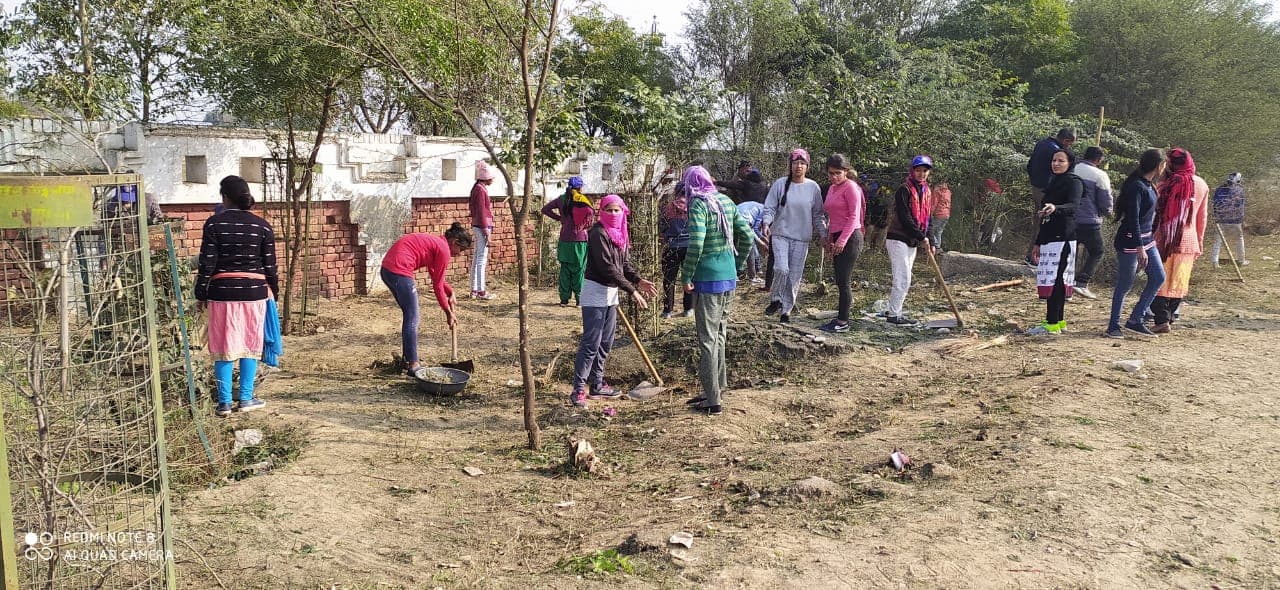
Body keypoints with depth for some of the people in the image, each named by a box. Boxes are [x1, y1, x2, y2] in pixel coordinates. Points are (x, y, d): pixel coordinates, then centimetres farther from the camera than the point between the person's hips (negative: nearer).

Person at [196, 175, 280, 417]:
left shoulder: (214, 224, -5)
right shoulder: (262, 226, 0)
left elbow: (207, 262, -5)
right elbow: (269, 264, 3)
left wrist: (201, 294, 3)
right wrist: (273, 290, 16)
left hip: (222, 291, -1)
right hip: (254, 291, 1)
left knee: (224, 347, 5)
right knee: (250, 345, 10)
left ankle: (225, 402, 7)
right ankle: (246, 399, 13)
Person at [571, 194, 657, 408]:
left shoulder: (620, 234, 10)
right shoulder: (598, 234, -18)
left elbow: (624, 263, 16)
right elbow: (607, 267, -23)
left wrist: (639, 281, 1)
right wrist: (632, 290, -23)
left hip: (611, 293, 9)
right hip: (595, 291, -9)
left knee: (606, 342, 14)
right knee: (591, 343, -9)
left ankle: (597, 385, 24)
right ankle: (578, 390, -5)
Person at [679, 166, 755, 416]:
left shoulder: (698, 205, -13)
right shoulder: (726, 202, 8)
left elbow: (696, 244, -24)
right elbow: (748, 236, 10)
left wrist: (686, 277, -15)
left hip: (708, 282, -7)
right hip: (729, 279, 7)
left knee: (708, 340, 0)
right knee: (719, 336, 19)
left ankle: (713, 400, 4)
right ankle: (718, 388, 30)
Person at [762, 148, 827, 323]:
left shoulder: (813, 187, 2)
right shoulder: (780, 184, -3)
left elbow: (817, 215, 8)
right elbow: (770, 207, -2)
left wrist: (823, 234, 2)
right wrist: (767, 223, -19)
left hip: (802, 238, 2)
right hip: (780, 234, -2)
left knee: (795, 275, 5)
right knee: (781, 268, -20)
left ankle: (786, 309, 19)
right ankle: (776, 300, 4)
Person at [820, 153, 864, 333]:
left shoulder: (850, 187, -9)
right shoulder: (832, 188, 16)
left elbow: (854, 217, -14)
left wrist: (842, 240, -20)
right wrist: (830, 240, 19)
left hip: (850, 237, -8)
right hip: (837, 239, 8)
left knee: (843, 280, -7)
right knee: (840, 280, 11)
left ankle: (843, 322, -3)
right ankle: (843, 314, 18)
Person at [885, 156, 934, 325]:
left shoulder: (925, 191, 13)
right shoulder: (904, 190, -13)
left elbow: (925, 218, 17)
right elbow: (905, 218, -19)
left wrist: (930, 241, 9)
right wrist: (922, 237, -15)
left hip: (912, 242, 9)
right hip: (898, 239, -9)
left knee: (903, 279, 11)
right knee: (903, 279, -11)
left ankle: (892, 310, 19)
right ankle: (894, 314, -5)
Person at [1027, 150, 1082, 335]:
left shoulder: (1074, 182, -3)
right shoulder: (1053, 183, 22)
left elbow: (1073, 205, -23)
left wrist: (1055, 208, -44)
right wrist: (1038, 242, 24)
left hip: (1063, 238, -9)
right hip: (1049, 238, 9)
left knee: (1054, 279, -13)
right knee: (1057, 280, 9)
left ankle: (1052, 324, -15)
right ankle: (1058, 320, 14)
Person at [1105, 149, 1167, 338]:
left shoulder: (1149, 185, 11)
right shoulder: (1136, 187, -18)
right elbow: (1133, 219, -23)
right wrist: (1140, 248, -25)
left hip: (1147, 239, 9)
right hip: (1130, 241, -9)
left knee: (1158, 277, 8)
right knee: (1125, 284, -2)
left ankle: (1135, 320, 14)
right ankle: (1113, 326, 9)